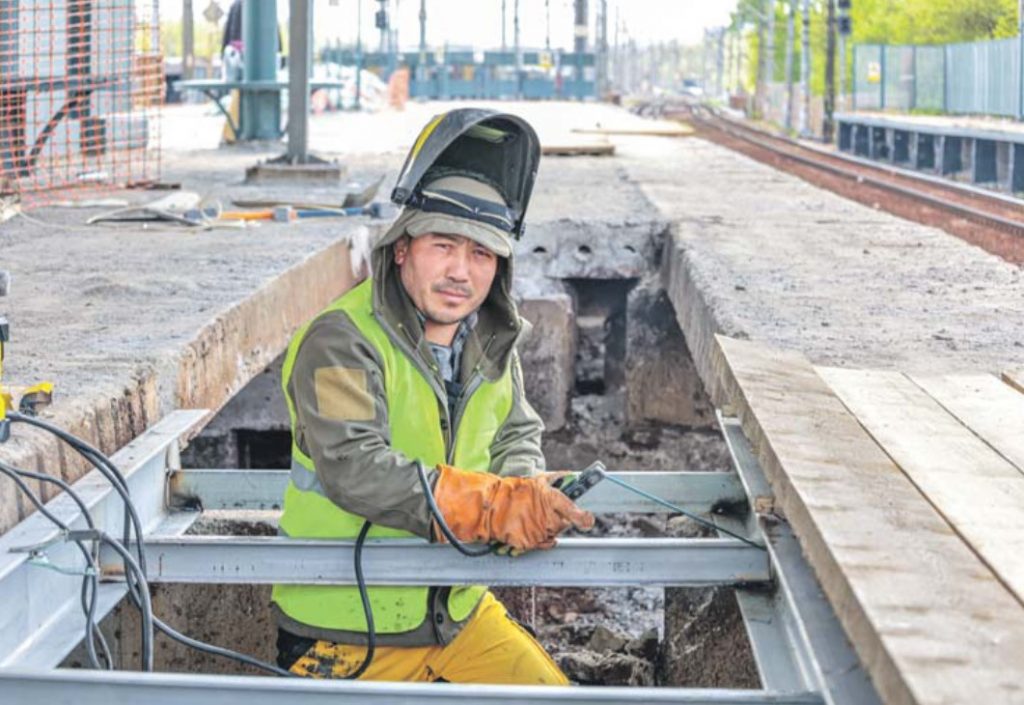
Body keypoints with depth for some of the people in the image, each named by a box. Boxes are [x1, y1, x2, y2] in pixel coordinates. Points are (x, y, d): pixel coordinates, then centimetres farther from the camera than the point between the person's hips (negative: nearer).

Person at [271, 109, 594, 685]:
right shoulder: (341, 341, -18)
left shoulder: (491, 343, 4)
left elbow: (517, 436, 15)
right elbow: (354, 468, -30)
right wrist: (499, 507, -37)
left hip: (459, 614, 6)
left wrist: (530, 499, -11)